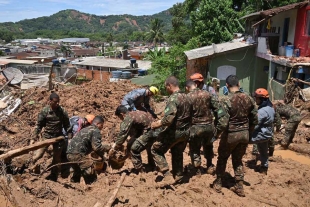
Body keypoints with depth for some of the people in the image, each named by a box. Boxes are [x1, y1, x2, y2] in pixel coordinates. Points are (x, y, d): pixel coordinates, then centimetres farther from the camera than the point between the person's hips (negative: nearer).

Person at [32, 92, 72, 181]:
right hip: (47, 135, -1)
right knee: (39, 153, -10)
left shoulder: (62, 111, -5)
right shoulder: (44, 111, -8)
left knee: (57, 157, 10)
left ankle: (53, 176, 28)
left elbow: (67, 125, 2)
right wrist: (36, 133, -8)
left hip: (58, 136, 2)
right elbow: (39, 124, 0)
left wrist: (70, 135, -2)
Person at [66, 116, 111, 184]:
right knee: (91, 175, -4)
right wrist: (107, 147, 2)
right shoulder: (96, 131, -3)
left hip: (69, 153, 10)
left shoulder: (85, 129, 24)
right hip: (78, 154, -10)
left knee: (77, 172, 31)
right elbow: (97, 147, -13)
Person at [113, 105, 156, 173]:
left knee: (134, 148, -6)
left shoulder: (128, 118, -12)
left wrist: (116, 145, 4)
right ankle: (152, 166, 53)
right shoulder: (135, 113, 17)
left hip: (150, 132, -10)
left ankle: (139, 170, 5)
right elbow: (134, 131, 26)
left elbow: (123, 133, -10)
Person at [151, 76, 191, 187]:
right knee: (177, 153, 24)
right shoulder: (186, 97, 7)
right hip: (185, 131, 8)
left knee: (156, 150, 5)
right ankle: (178, 177, 33)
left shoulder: (173, 98, -20)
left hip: (174, 131, -8)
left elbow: (168, 119, -29)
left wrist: (157, 124, -13)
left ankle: (168, 177, -1)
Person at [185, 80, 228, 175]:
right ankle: (210, 167, 35)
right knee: (208, 146, 28)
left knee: (194, 150, 14)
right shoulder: (207, 94, 2)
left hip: (195, 127, -4)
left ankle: (197, 171, 22)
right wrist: (221, 124, 5)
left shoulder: (188, 97, -9)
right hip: (209, 126, 4)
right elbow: (218, 107, 1)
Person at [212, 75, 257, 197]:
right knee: (238, 160, 19)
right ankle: (239, 187, 23)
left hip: (231, 134, -4)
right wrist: (248, 131, 18)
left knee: (222, 158, 16)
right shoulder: (248, 98, 0)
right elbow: (254, 119, 5)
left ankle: (218, 183, 27)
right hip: (244, 134, 5)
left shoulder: (226, 99, -18)